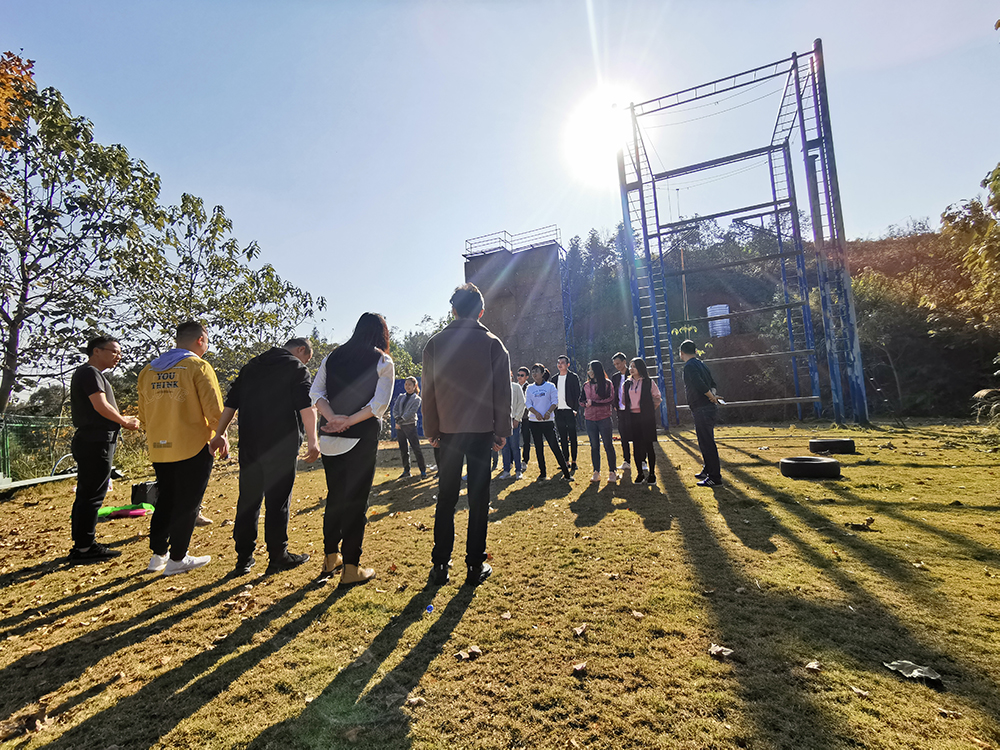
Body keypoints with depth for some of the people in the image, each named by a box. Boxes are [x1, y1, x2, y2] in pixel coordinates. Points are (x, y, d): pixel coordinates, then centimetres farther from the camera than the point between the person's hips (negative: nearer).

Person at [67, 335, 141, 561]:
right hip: (96, 443, -11)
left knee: (88, 495, 15)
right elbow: (101, 406, -21)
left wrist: (123, 420, 10)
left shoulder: (88, 373, 21)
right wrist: (125, 422, -7)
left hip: (93, 442, 11)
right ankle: (83, 548, 2)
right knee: (91, 496, -5)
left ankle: (84, 544, 23)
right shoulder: (90, 372, -11)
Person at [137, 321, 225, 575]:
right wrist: (221, 435, -1)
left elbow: (144, 414, 16)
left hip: (159, 448, 6)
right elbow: (213, 407, -13)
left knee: (166, 500, 19)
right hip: (193, 447, -6)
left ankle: (158, 555, 25)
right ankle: (177, 559, 12)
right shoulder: (198, 366, -9)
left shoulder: (149, 369, 11)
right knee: (188, 504, 5)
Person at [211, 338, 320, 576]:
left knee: (248, 499, 12)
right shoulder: (296, 368, -2)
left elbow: (231, 403, 18)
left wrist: (219, 435, 21)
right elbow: (306, 406, -15)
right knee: (278, 500, 3)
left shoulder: (251, 366, 18)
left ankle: (243, 559, 18)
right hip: (281, 445, -5)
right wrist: (312, 440, -19)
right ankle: (278, 556, 13)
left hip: (249, 443, 6)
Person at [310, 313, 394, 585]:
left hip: (330, 437, 5)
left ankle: (331, 558, 30)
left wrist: (334, 418, -11)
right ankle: (351, 568, 10)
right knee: (356, 499, 3)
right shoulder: (383, 362, -3)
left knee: (334, 496, 18)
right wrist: (349, 421, -15)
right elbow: (379, 403, -14)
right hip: (362, 437, -4)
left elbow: (315, 392, 0)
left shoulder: (333, 356, 10)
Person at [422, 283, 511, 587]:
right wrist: (502, 430, 4)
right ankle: (475, 566, 12)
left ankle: (440, 566, 15)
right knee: (478, 499, 6)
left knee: (445, 499, 10)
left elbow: (428, 391, 4)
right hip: (482, 430, -1)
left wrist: (431, 430, 9)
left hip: (448, 431, 2)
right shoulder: (492, 343, -1)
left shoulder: (435, 344, 3)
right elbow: (503, 390, -2)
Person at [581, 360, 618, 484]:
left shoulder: (607, 383, -1)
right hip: (590, 419, 4)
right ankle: (596, 472, 13)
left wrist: (593, 402, -14)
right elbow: (584, 401, 19)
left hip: (604, 418, -3)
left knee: (608, 445, 1)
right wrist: (585, 404, -5)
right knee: (594, 446, 6)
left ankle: (612, 472, 10)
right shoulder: (586, 385, 11)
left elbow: (611, 399, -9)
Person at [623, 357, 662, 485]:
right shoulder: (627, 384, 10)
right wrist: (629, 408, 12)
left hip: (646, 417, -4)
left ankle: (652, 474, 8)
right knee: (636, 446, 5)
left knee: (648, 445, -1)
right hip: (633, 417, 4)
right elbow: (624, 399, 21)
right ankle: (639, 473, 14)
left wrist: (650, 409, 3)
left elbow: (657, 397, 4)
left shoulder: (649, 382, -2)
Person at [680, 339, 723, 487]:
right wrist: (713, 395, 3)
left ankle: (715, 478, -1)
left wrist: (711, 397, -11)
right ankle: (708, 470, 35)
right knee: (706, 442, 21)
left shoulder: (690, 366, -14)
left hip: (702, 410, -10)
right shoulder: (701, 364, 16)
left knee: (707, 443, -5)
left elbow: (700, 385, -26)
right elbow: (712, 383, 19)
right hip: (709, 408, 10)